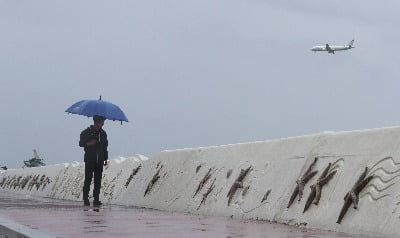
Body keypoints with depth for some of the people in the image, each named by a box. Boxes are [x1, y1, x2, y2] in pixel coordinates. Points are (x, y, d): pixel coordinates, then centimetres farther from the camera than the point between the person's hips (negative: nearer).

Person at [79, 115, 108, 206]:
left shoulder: (103, 133, 11)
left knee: (98, 180, 2)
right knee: (88, 179, -5)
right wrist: (89, 144, -17)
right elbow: (81, 143, 2)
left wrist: (105, 159, 13)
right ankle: (86, 199, 2)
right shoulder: (86, 132, -2)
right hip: (89, 160, -4)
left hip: (99, 161, 4)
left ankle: (96, 199, 5)